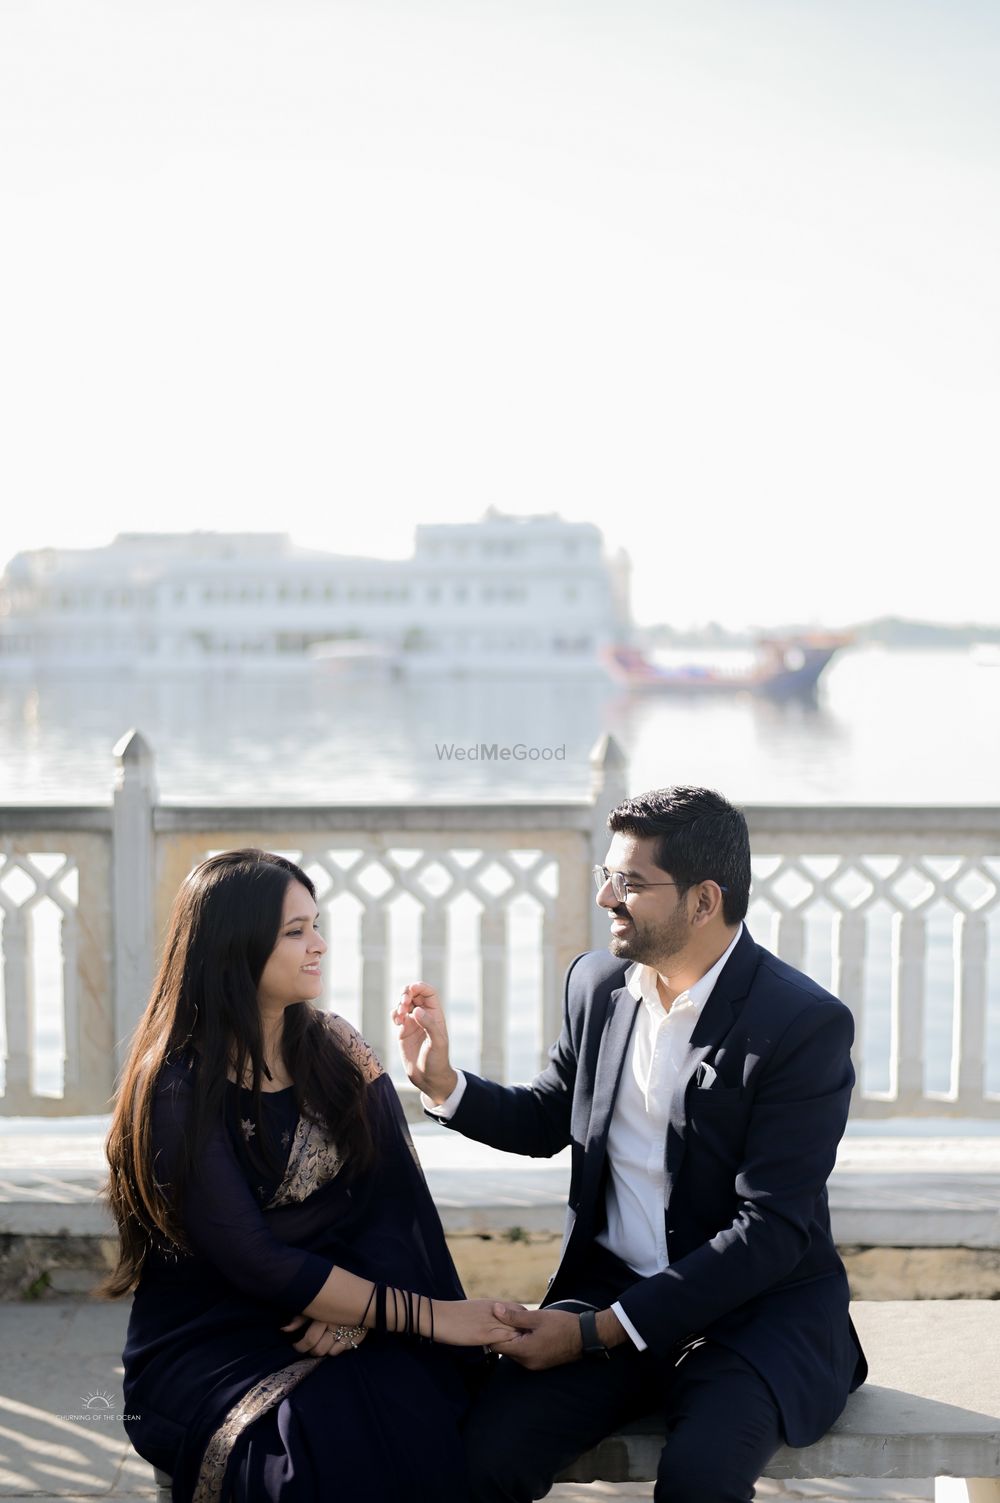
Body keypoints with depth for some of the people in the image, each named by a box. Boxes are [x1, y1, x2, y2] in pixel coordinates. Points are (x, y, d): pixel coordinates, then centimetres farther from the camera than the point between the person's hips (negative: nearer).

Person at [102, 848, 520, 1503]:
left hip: (334, 1332, 4)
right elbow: (254, 1260, -16)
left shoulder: (336, 1050, 7)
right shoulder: (176, 1087, -9)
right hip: (210, 1344, -4)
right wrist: (424, 1314, -17)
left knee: (412, 1399, -27)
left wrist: (356, 1311, -19)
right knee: (331, 1431, -32)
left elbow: (397, 1202, 1)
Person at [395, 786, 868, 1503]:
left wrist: (600, 1331, -20)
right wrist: (443, 1080, -1)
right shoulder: (598, 981, 3)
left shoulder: (808, 1024, -16)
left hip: (761, 1304, -4)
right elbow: (547, 1121, 20)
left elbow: (771, 1231, -18)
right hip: (610, 1282, 4)